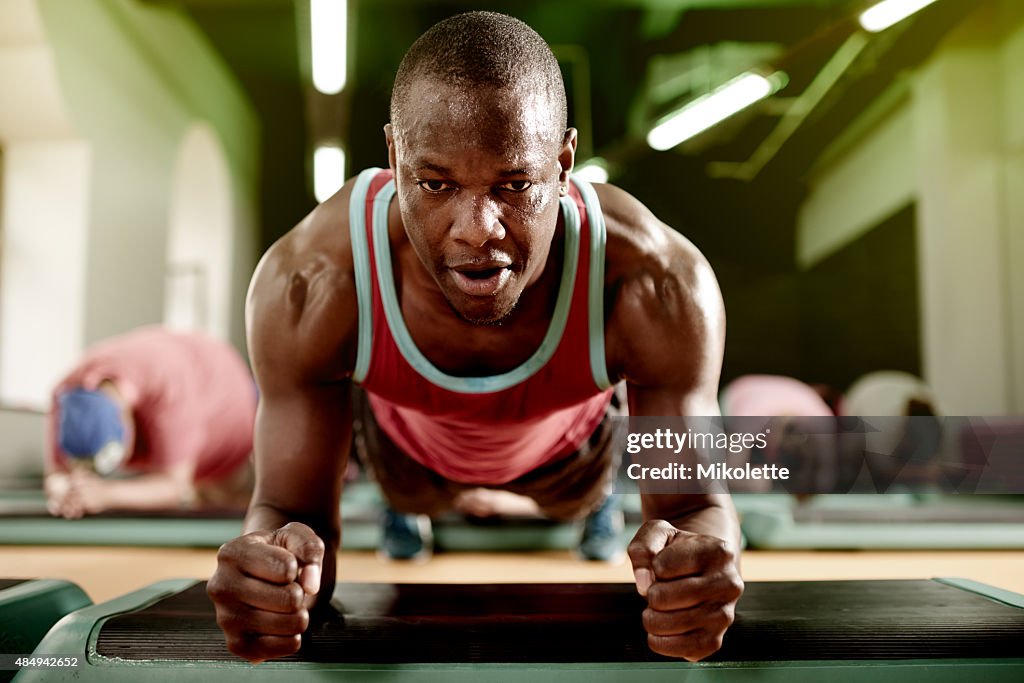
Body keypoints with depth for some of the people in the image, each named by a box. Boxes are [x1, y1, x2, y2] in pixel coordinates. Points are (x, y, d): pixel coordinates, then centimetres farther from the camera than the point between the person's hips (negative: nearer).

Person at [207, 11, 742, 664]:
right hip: (408, 443, 0)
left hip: (570, 441, 1)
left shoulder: (660, 288, -44)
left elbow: (696, 505, -34)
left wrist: (697, 555, -60)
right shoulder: (309, 288, -43)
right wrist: (277, 554, -59)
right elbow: (295, 508, -33)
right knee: (412, 505, 35)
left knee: (578, 507, 36)